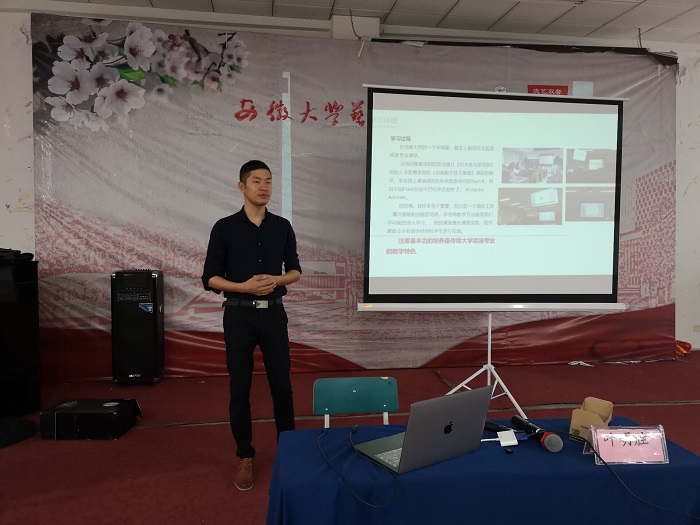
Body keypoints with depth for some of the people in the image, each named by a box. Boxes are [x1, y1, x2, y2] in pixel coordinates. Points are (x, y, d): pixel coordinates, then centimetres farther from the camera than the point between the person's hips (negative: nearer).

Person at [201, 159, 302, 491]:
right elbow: (210, 278, -2)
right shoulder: (225, 228, -2)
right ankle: (245, 457, 19)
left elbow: (295, 270, 11)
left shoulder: (282, 227, 5)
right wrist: (243, 286, -18)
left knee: (282, 384, 8)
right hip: (239, 315, -2)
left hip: (273, 314, 2)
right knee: (240, 388, 5)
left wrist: (276, 280, -10)